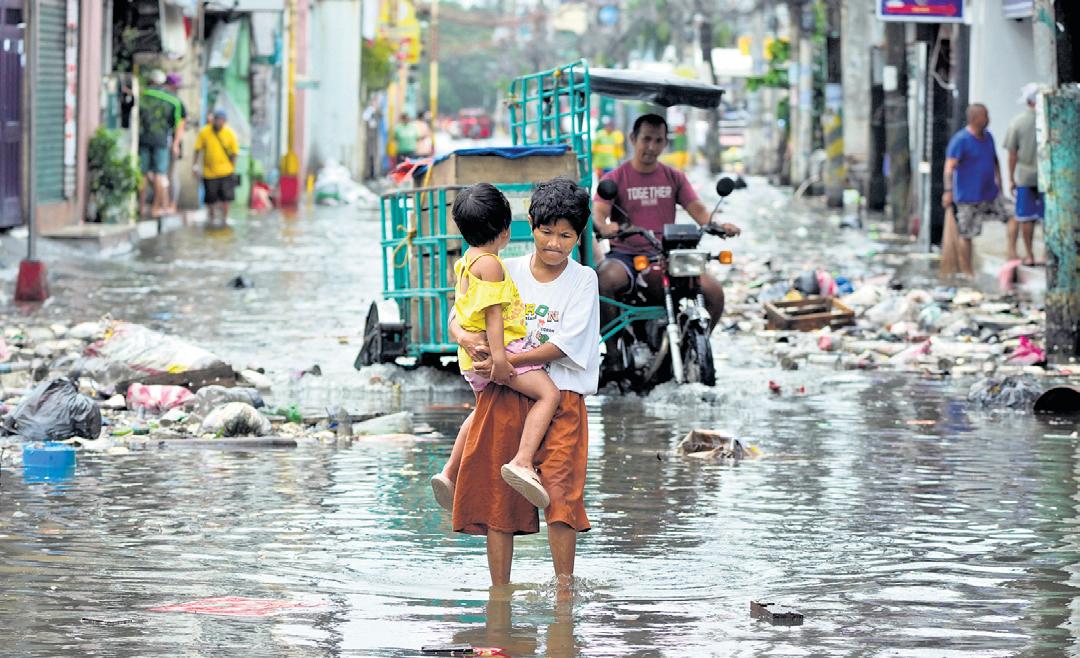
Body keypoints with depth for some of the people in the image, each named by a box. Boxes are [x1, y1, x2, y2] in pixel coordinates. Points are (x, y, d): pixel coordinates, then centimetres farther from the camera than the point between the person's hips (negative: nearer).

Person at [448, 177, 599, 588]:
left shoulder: (583, 280, 1)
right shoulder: (507, 272, 9)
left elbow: (564, 345, -9)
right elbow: (457, 319, 10)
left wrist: (505, 361, -15)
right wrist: (467, 338, -14)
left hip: (560, 398, -3)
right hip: (502, 398, 3)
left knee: (560, 492, -13)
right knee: (496, 494, 3)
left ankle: (564, 585, -5)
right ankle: (499, 590, 10)